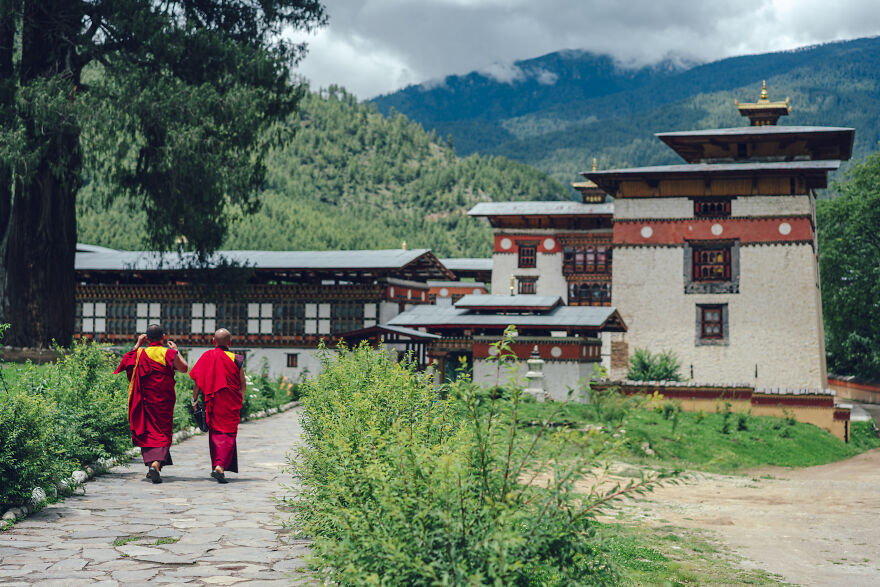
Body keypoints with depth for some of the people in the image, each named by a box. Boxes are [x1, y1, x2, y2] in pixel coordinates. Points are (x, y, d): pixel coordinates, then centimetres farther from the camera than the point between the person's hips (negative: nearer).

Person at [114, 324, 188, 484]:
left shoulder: (139, 353, -3)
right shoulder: (169, 354, -9)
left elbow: (127, 360, 18)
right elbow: (184, 368, 4)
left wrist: (137, 345, 20)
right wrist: (176, 351, 14)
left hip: (144, 400, 2)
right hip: (163, 400, -2)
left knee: (146, 431, 14)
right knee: (162, 433, 1)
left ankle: (150, 462, 10)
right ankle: (156, 463, -19)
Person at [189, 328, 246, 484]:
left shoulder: (207, 356, -3)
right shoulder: (235, 359, -5)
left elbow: (197, 381, -4)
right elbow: (243, 385, 0)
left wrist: (194, 400, 6)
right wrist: (240, 399, 18)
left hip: (212, 403, 2)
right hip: (231, 404, -2)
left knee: (215, 433, 15)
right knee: (228, 435, 2)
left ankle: (216, 466, 17)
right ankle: (221, 467, -15)